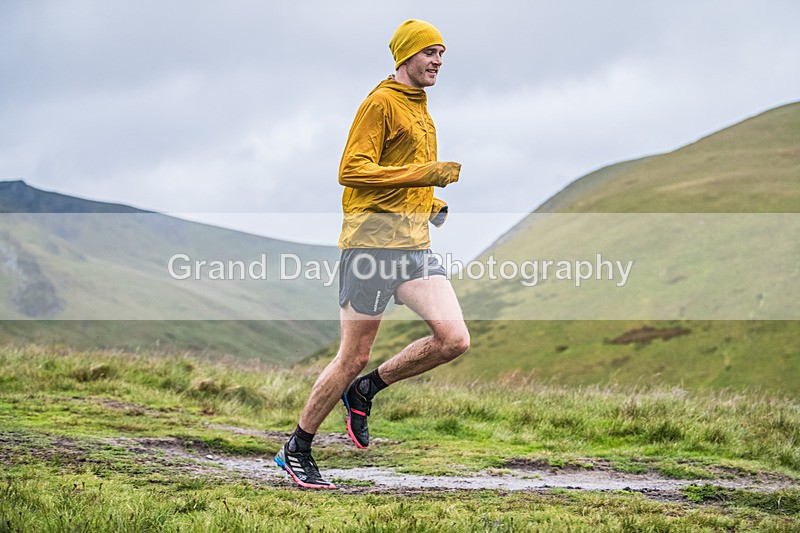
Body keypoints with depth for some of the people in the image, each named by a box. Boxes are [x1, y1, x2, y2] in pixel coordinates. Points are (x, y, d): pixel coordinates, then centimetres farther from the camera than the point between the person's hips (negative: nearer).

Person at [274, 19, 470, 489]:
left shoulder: (420, 108, 21)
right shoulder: (381, 103, -7)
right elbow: (352, 171, -16)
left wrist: (432, 205, 15)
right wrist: (423, 174, -21)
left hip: (415, 242, 8)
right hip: (373, 239, -8)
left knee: (454, 339, -8)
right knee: (354, 357, -4)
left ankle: (365, 391, 12)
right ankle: (296, 451, 13)